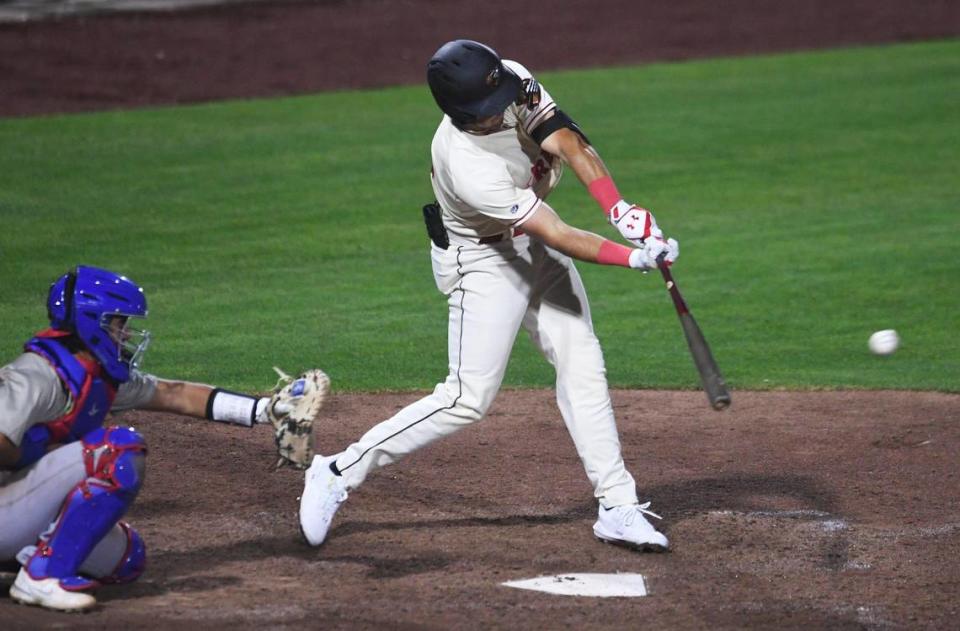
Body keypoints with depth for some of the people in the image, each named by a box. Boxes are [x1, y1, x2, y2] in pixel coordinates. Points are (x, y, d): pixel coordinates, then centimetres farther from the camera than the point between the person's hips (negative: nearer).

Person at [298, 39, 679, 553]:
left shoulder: (512, 80, -20)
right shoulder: (468, 167, -38)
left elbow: (567, 142, -21)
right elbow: (555, 235, -33)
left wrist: (621, 209, -34)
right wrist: (631, 258, -34)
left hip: (530, 238, 8)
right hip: (482, 260, -8)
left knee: (583, 370, 4)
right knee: (468, 398, -10)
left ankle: (618, 507, 7)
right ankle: (339, 473, 0)